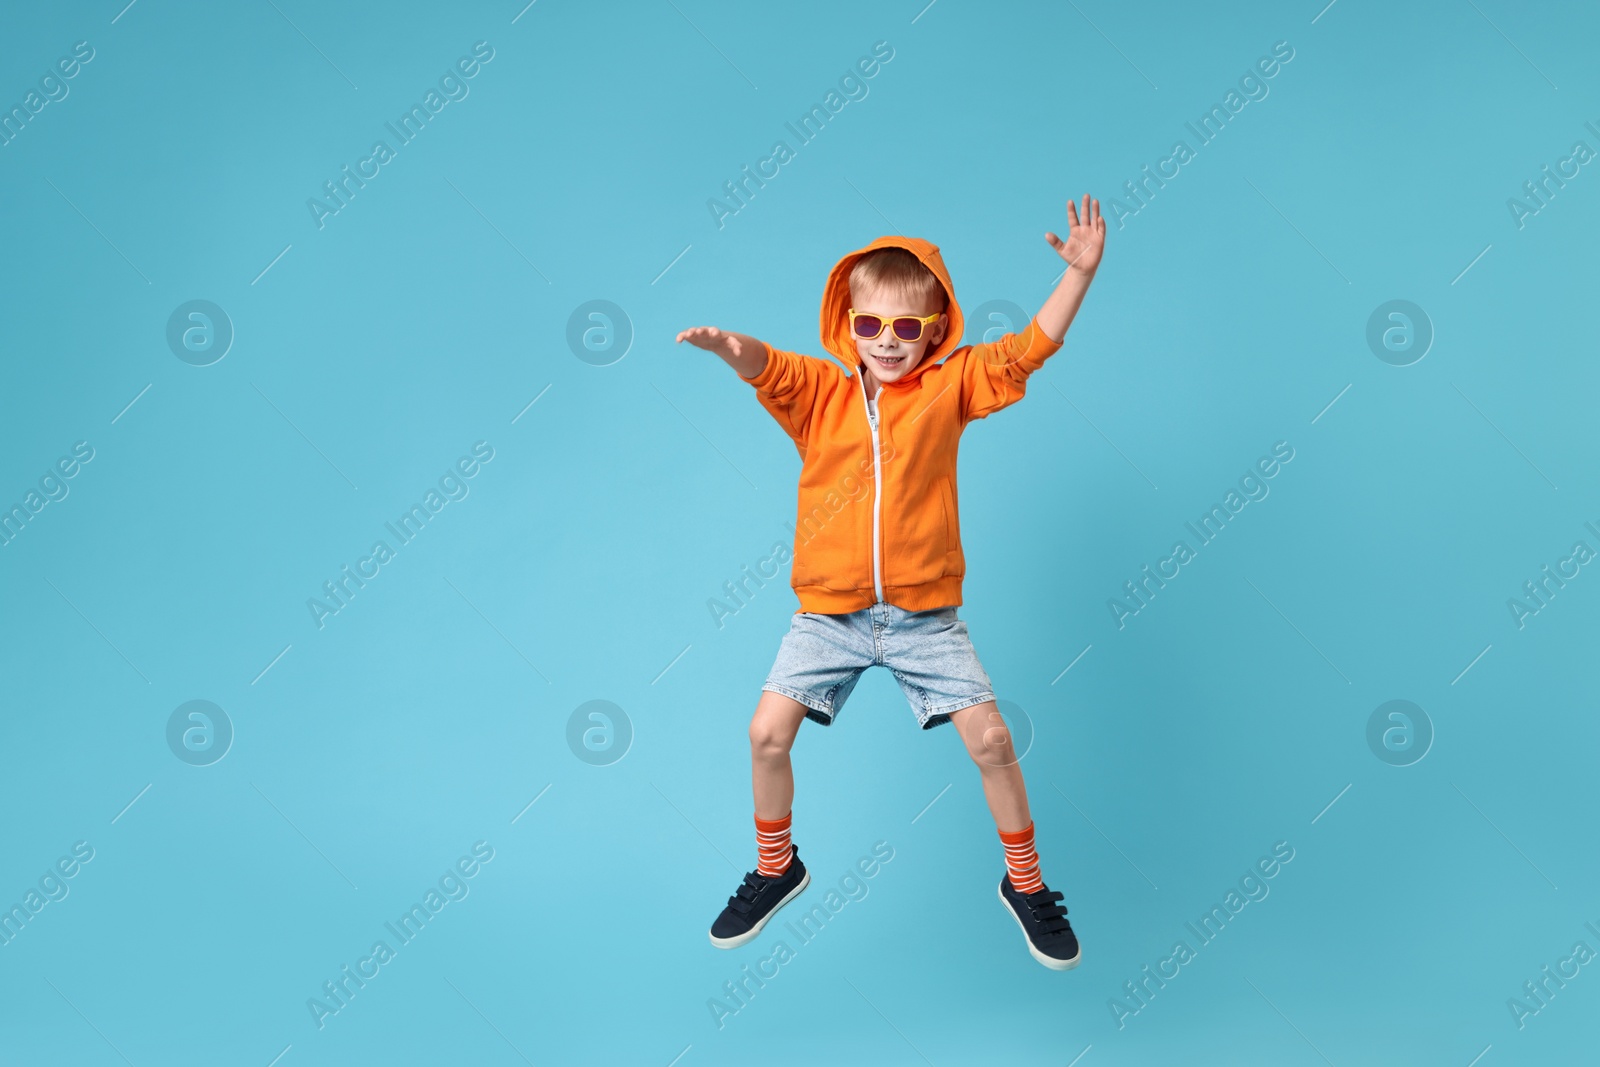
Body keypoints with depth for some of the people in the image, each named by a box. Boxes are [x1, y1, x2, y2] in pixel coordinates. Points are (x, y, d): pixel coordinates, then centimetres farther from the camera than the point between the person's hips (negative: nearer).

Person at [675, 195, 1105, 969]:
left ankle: (1025, 883, 21)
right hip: (828, 612, 1)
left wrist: (1079, 272, -15)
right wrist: (731, 347, -41)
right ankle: (776, 868, 23)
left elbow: (1029, 347, -5)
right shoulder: (819, 391, -1)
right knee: (767, 732, -5)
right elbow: (770, 368, -18)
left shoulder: (949, 387, 0)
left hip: (923, 614, 0)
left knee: (990, 738, -4)